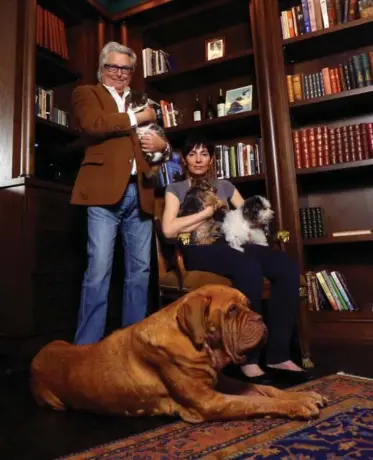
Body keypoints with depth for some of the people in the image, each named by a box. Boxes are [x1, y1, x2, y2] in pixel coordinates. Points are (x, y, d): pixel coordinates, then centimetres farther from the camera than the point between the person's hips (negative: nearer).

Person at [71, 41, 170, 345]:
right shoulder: (87, 93, 14)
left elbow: (159, 139, 26)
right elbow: (92, 124, -8)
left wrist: (162, 144, 2)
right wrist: (136, 118, -1)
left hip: (140, 193, 5)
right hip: (105, 189, -5)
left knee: (140, 270, 5)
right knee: (99, 269, -11)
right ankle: (87, 345, -1)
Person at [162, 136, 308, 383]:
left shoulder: (225, 186, 25)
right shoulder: (176, 189, 14)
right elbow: (169, 230, -4)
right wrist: (209, 211, -3)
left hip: (230, 244, 5)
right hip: (199, 251, -4)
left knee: (288, 266, -24)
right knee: (249, 267, -38)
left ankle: (278, 355, -20)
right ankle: (248, 359, -27)